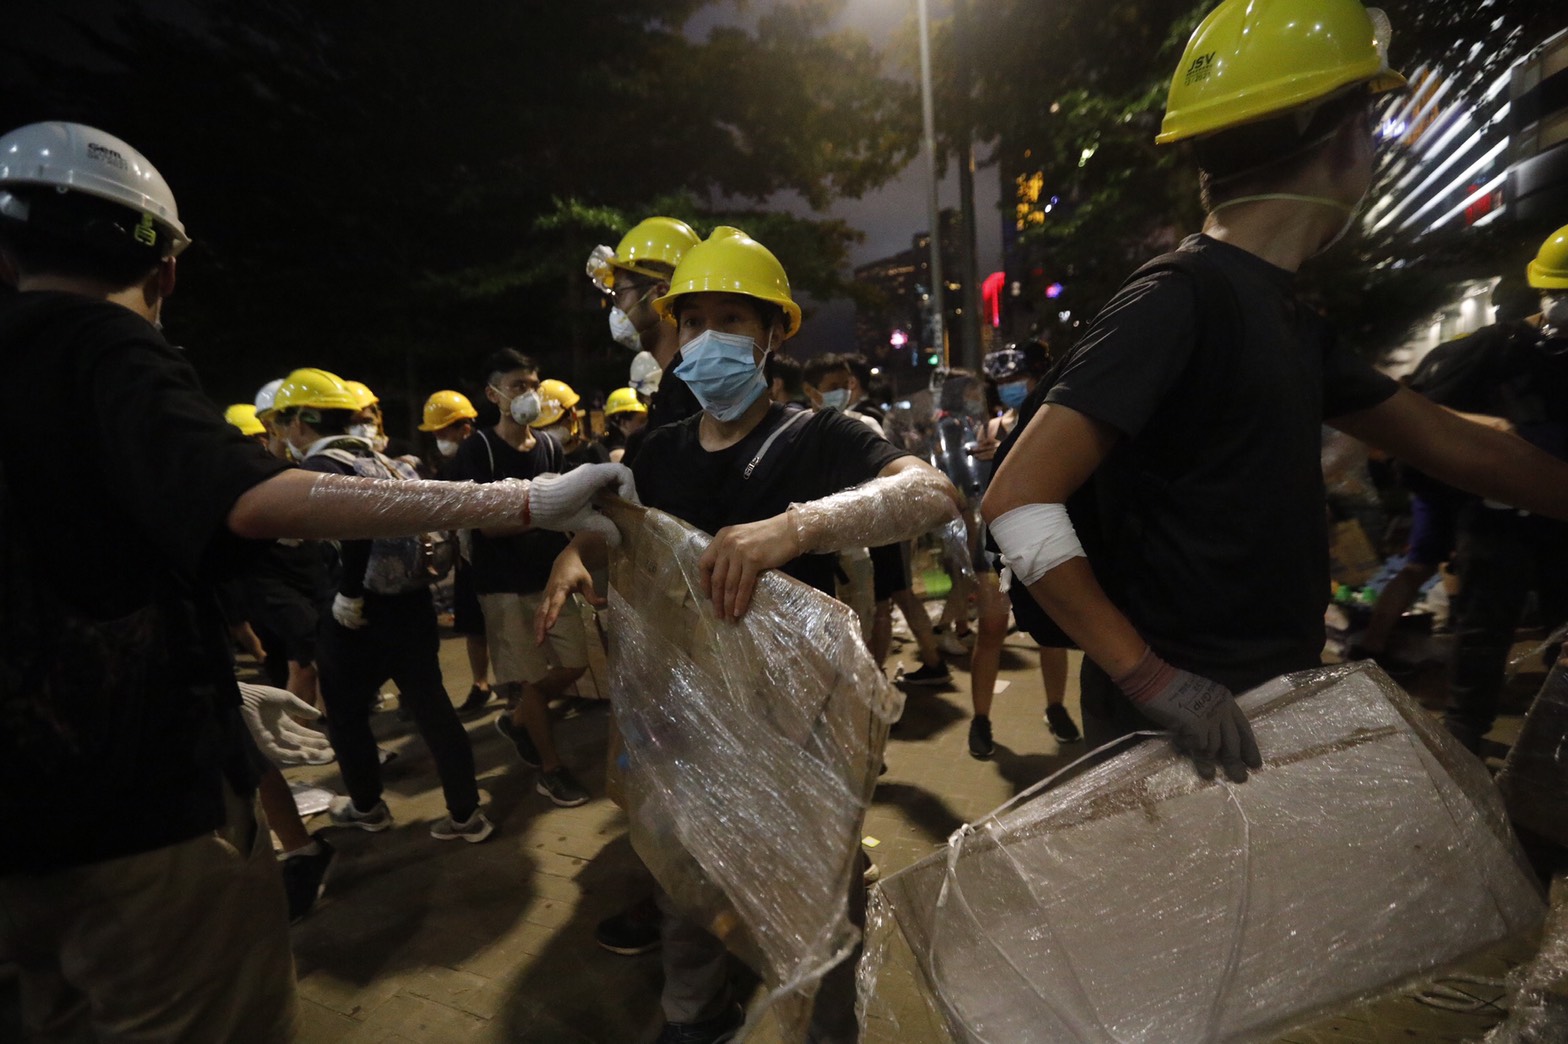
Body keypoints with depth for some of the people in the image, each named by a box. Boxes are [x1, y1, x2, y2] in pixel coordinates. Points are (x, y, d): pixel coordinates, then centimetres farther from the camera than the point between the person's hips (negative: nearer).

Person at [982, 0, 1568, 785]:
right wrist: (1152, 678, -25)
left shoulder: (1292, 321, 10)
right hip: (1183, 720, -9)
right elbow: (1017, 503, -26)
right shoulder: (1176, 304, -19)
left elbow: (1445, 443, 20)